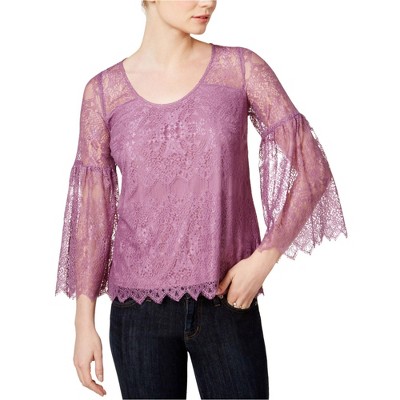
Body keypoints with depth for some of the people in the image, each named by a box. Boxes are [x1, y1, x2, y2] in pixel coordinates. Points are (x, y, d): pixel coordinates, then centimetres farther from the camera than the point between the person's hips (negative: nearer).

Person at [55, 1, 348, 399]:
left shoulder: (242, 67, -3)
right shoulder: (103, 91, -1)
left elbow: (311, 170, -2)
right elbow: (92, 212, 2)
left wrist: (264, 259, -11)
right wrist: (84, 322, 0)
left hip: (229, 302, 0)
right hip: (140, 308, 1)